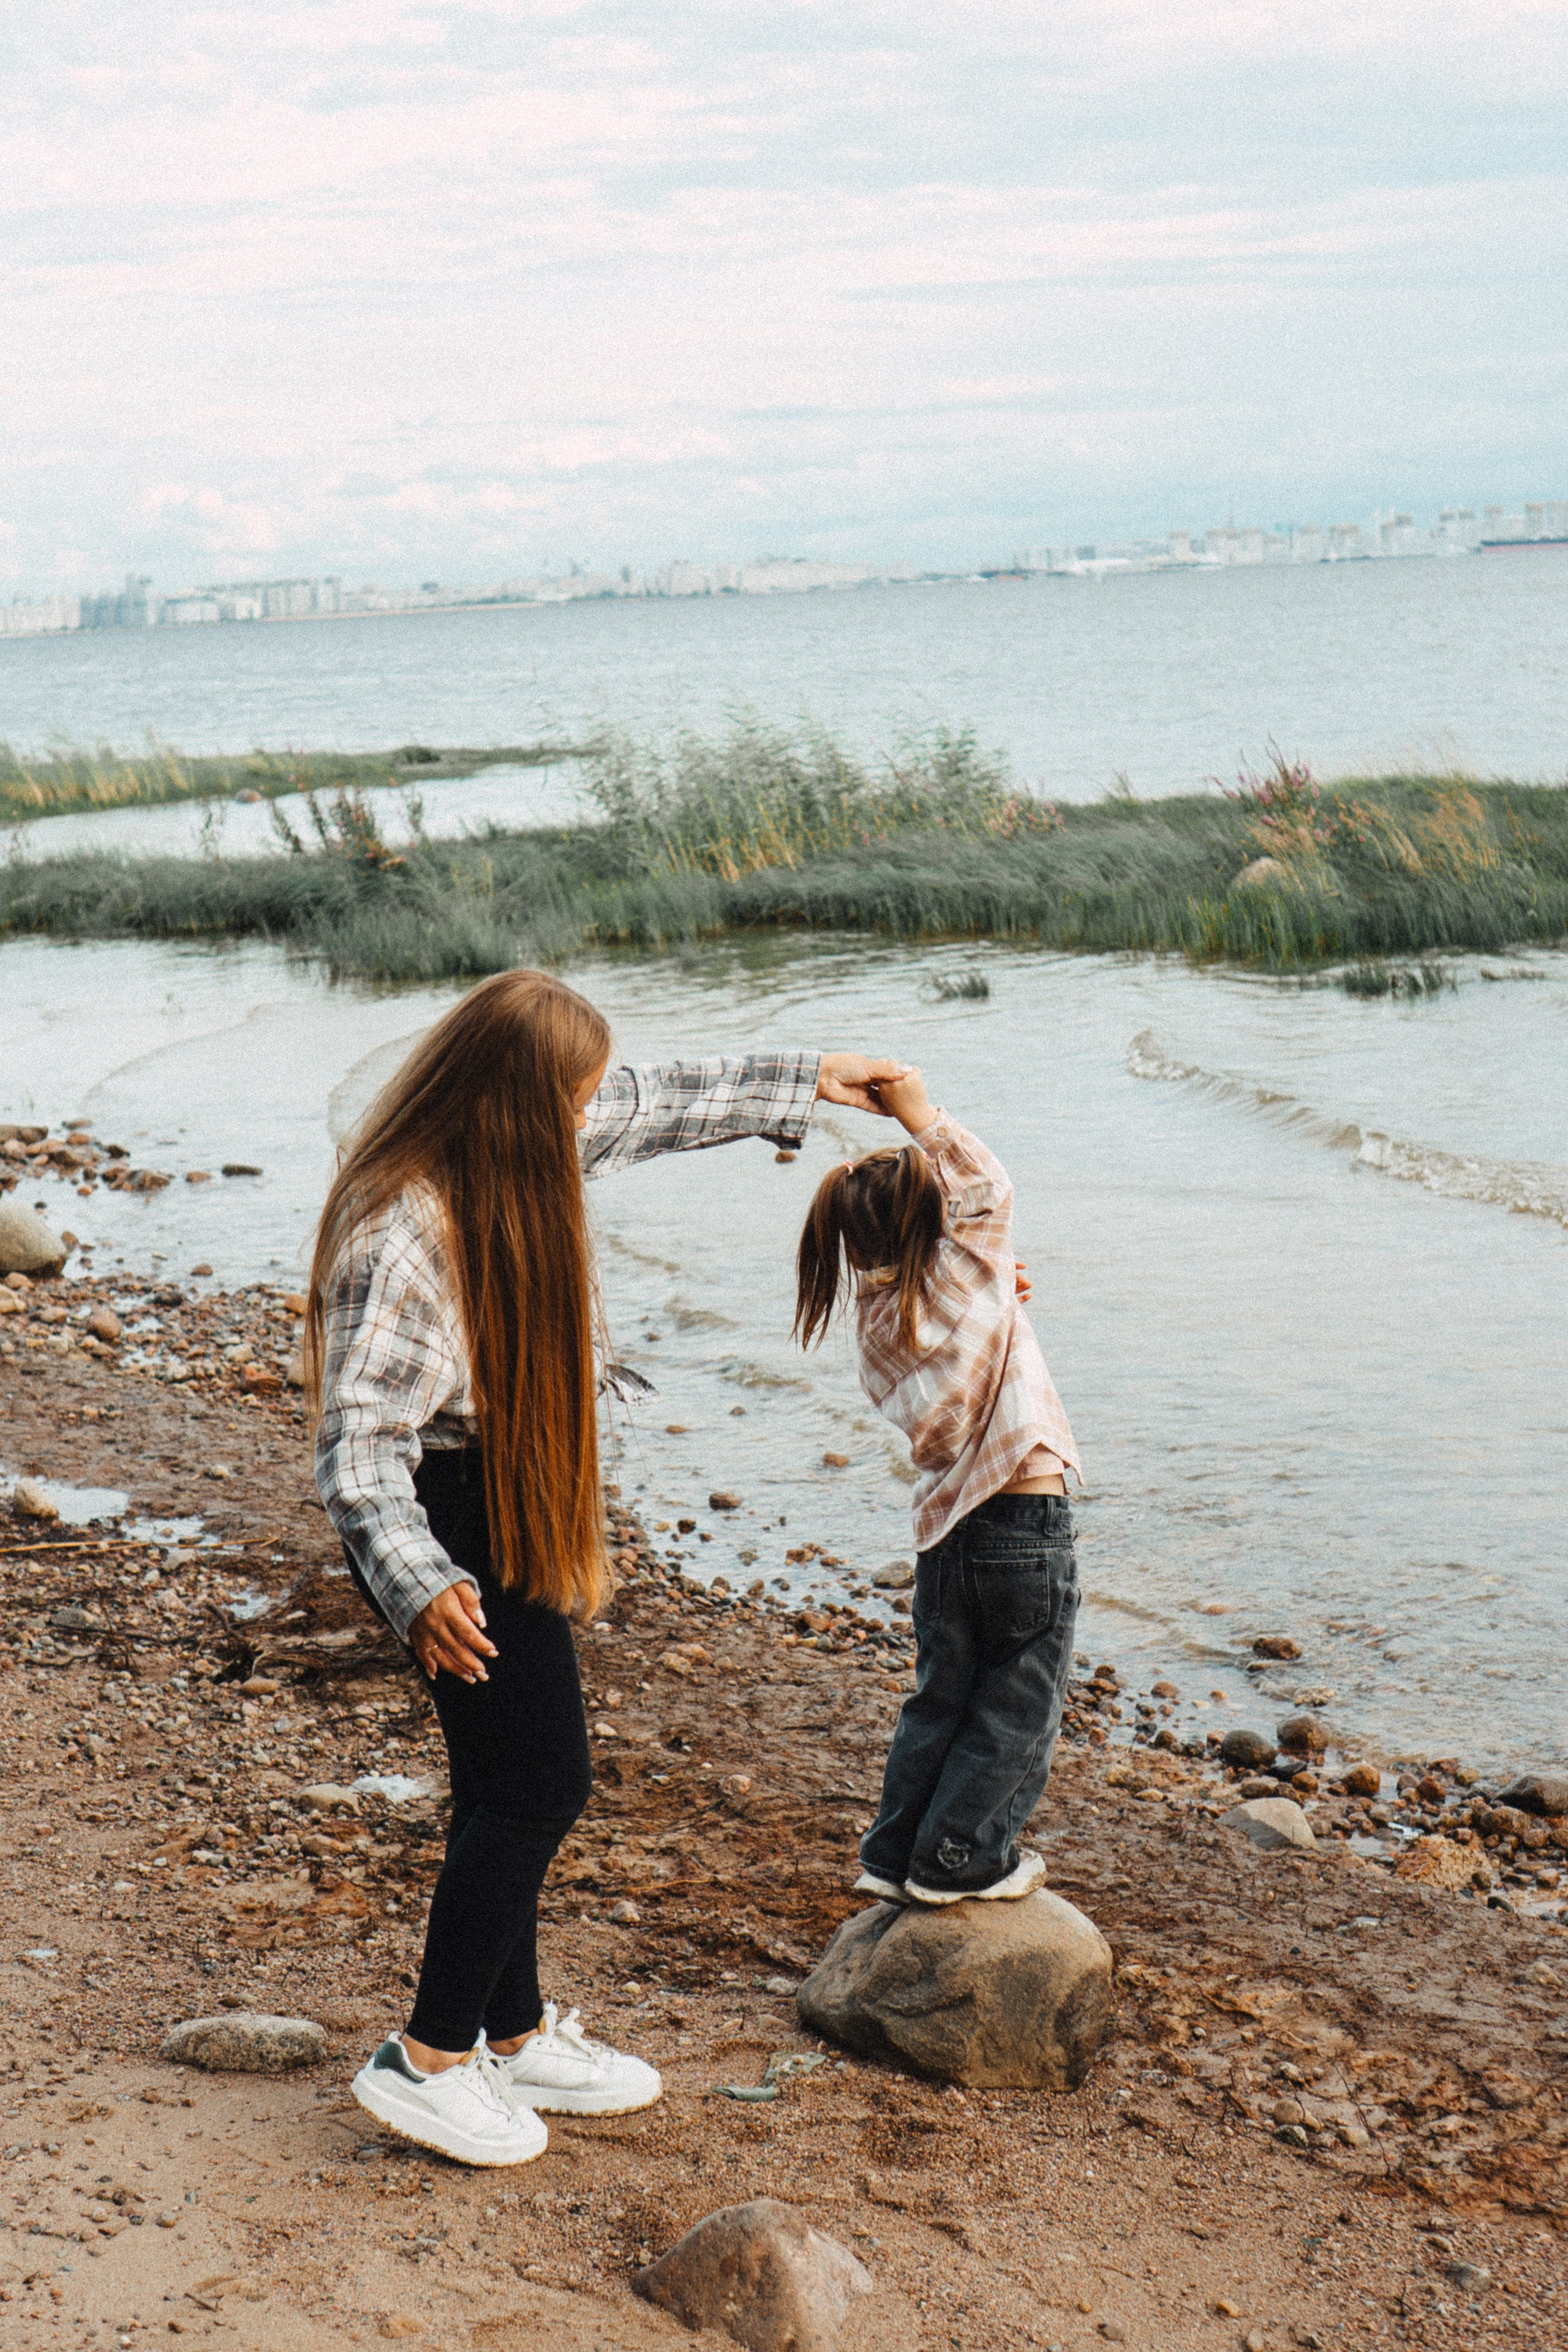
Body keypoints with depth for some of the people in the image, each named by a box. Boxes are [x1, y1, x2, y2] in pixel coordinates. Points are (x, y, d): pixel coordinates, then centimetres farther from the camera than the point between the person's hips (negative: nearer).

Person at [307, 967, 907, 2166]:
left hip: (507, 1510, 9)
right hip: (450, 1527, -9)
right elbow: (357, 1446, -30)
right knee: (536, 1782, -6)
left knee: (515, 1784, 16)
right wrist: (421, 1587, -45)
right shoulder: (399, 1236, -28)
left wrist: (806, 1078, 26)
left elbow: (655, 1104, 17)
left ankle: (514, 2035, 29)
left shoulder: (513, 1159, -1)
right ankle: (429, 2060, 7)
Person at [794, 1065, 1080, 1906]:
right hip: (1026, 1520, -6)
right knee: (1019, 1702, 8)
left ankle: (894, 1854, 20)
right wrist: (922, 1118, -1)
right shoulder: (963, 1277, -12)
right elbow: (989, 1185, 0)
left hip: (944, 1524, 6)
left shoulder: (877, 1317, 4)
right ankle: (961, 1860, 11)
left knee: (940, 1697, 19)